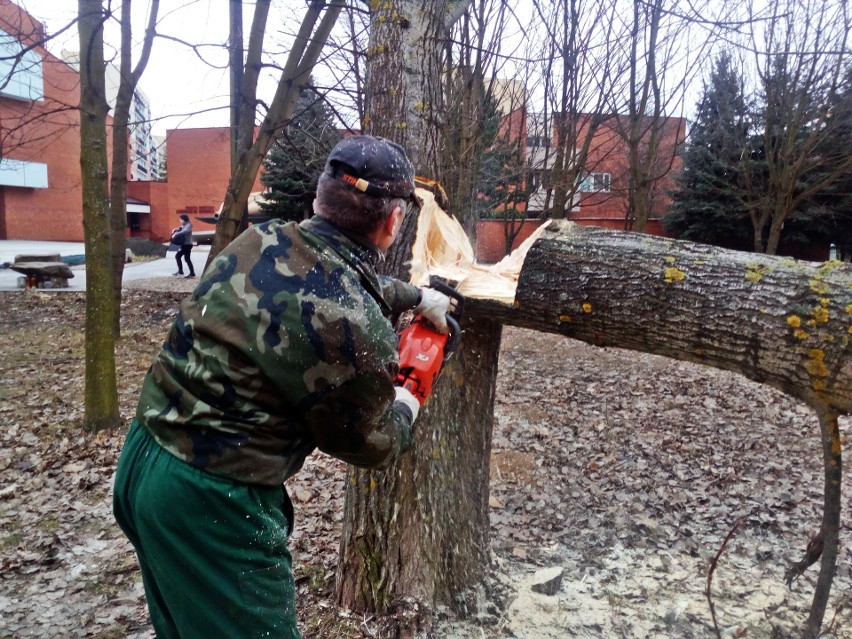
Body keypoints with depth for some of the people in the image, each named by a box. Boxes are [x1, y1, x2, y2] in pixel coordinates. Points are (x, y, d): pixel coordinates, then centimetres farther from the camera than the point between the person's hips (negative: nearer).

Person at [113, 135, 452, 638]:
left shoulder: (263, 241, -3)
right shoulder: (361, 333, -24)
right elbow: (369, 444, -5)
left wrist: (417, 296, 31)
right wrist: (406, 407, 16)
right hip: (211, 503, -7)